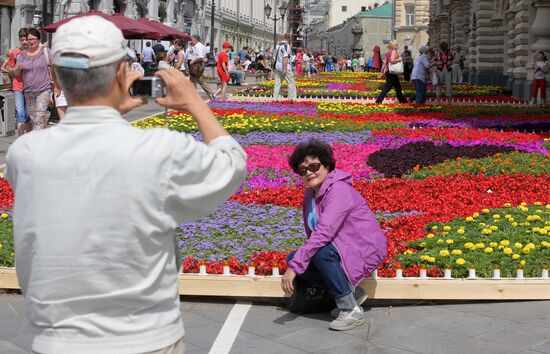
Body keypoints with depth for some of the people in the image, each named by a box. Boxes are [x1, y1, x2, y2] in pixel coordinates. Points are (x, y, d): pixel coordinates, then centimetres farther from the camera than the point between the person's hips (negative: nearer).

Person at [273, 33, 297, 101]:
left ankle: (276, 98, 8)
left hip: (277, 66, 8)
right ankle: (292, 98, -4)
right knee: (291, 82, -2)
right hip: (285, 66, -8)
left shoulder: (278, 44, 9)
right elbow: (285, 58, -19)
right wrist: (285, 69, -21)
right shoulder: (286, 45, -14)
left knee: (277, 82, 9)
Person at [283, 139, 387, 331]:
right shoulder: (310, 193, 6)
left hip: (366, 250, -9)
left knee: (321, 252, -33)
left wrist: (294, 267, -35)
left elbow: (323, 233, -34)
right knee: (293, 258, -3)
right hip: (341, 249, 9)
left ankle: (351, 311, -17)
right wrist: (294, 262, -3)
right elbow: (312, 233, 12)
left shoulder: (338, 191, -24)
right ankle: (352, 291, 5)